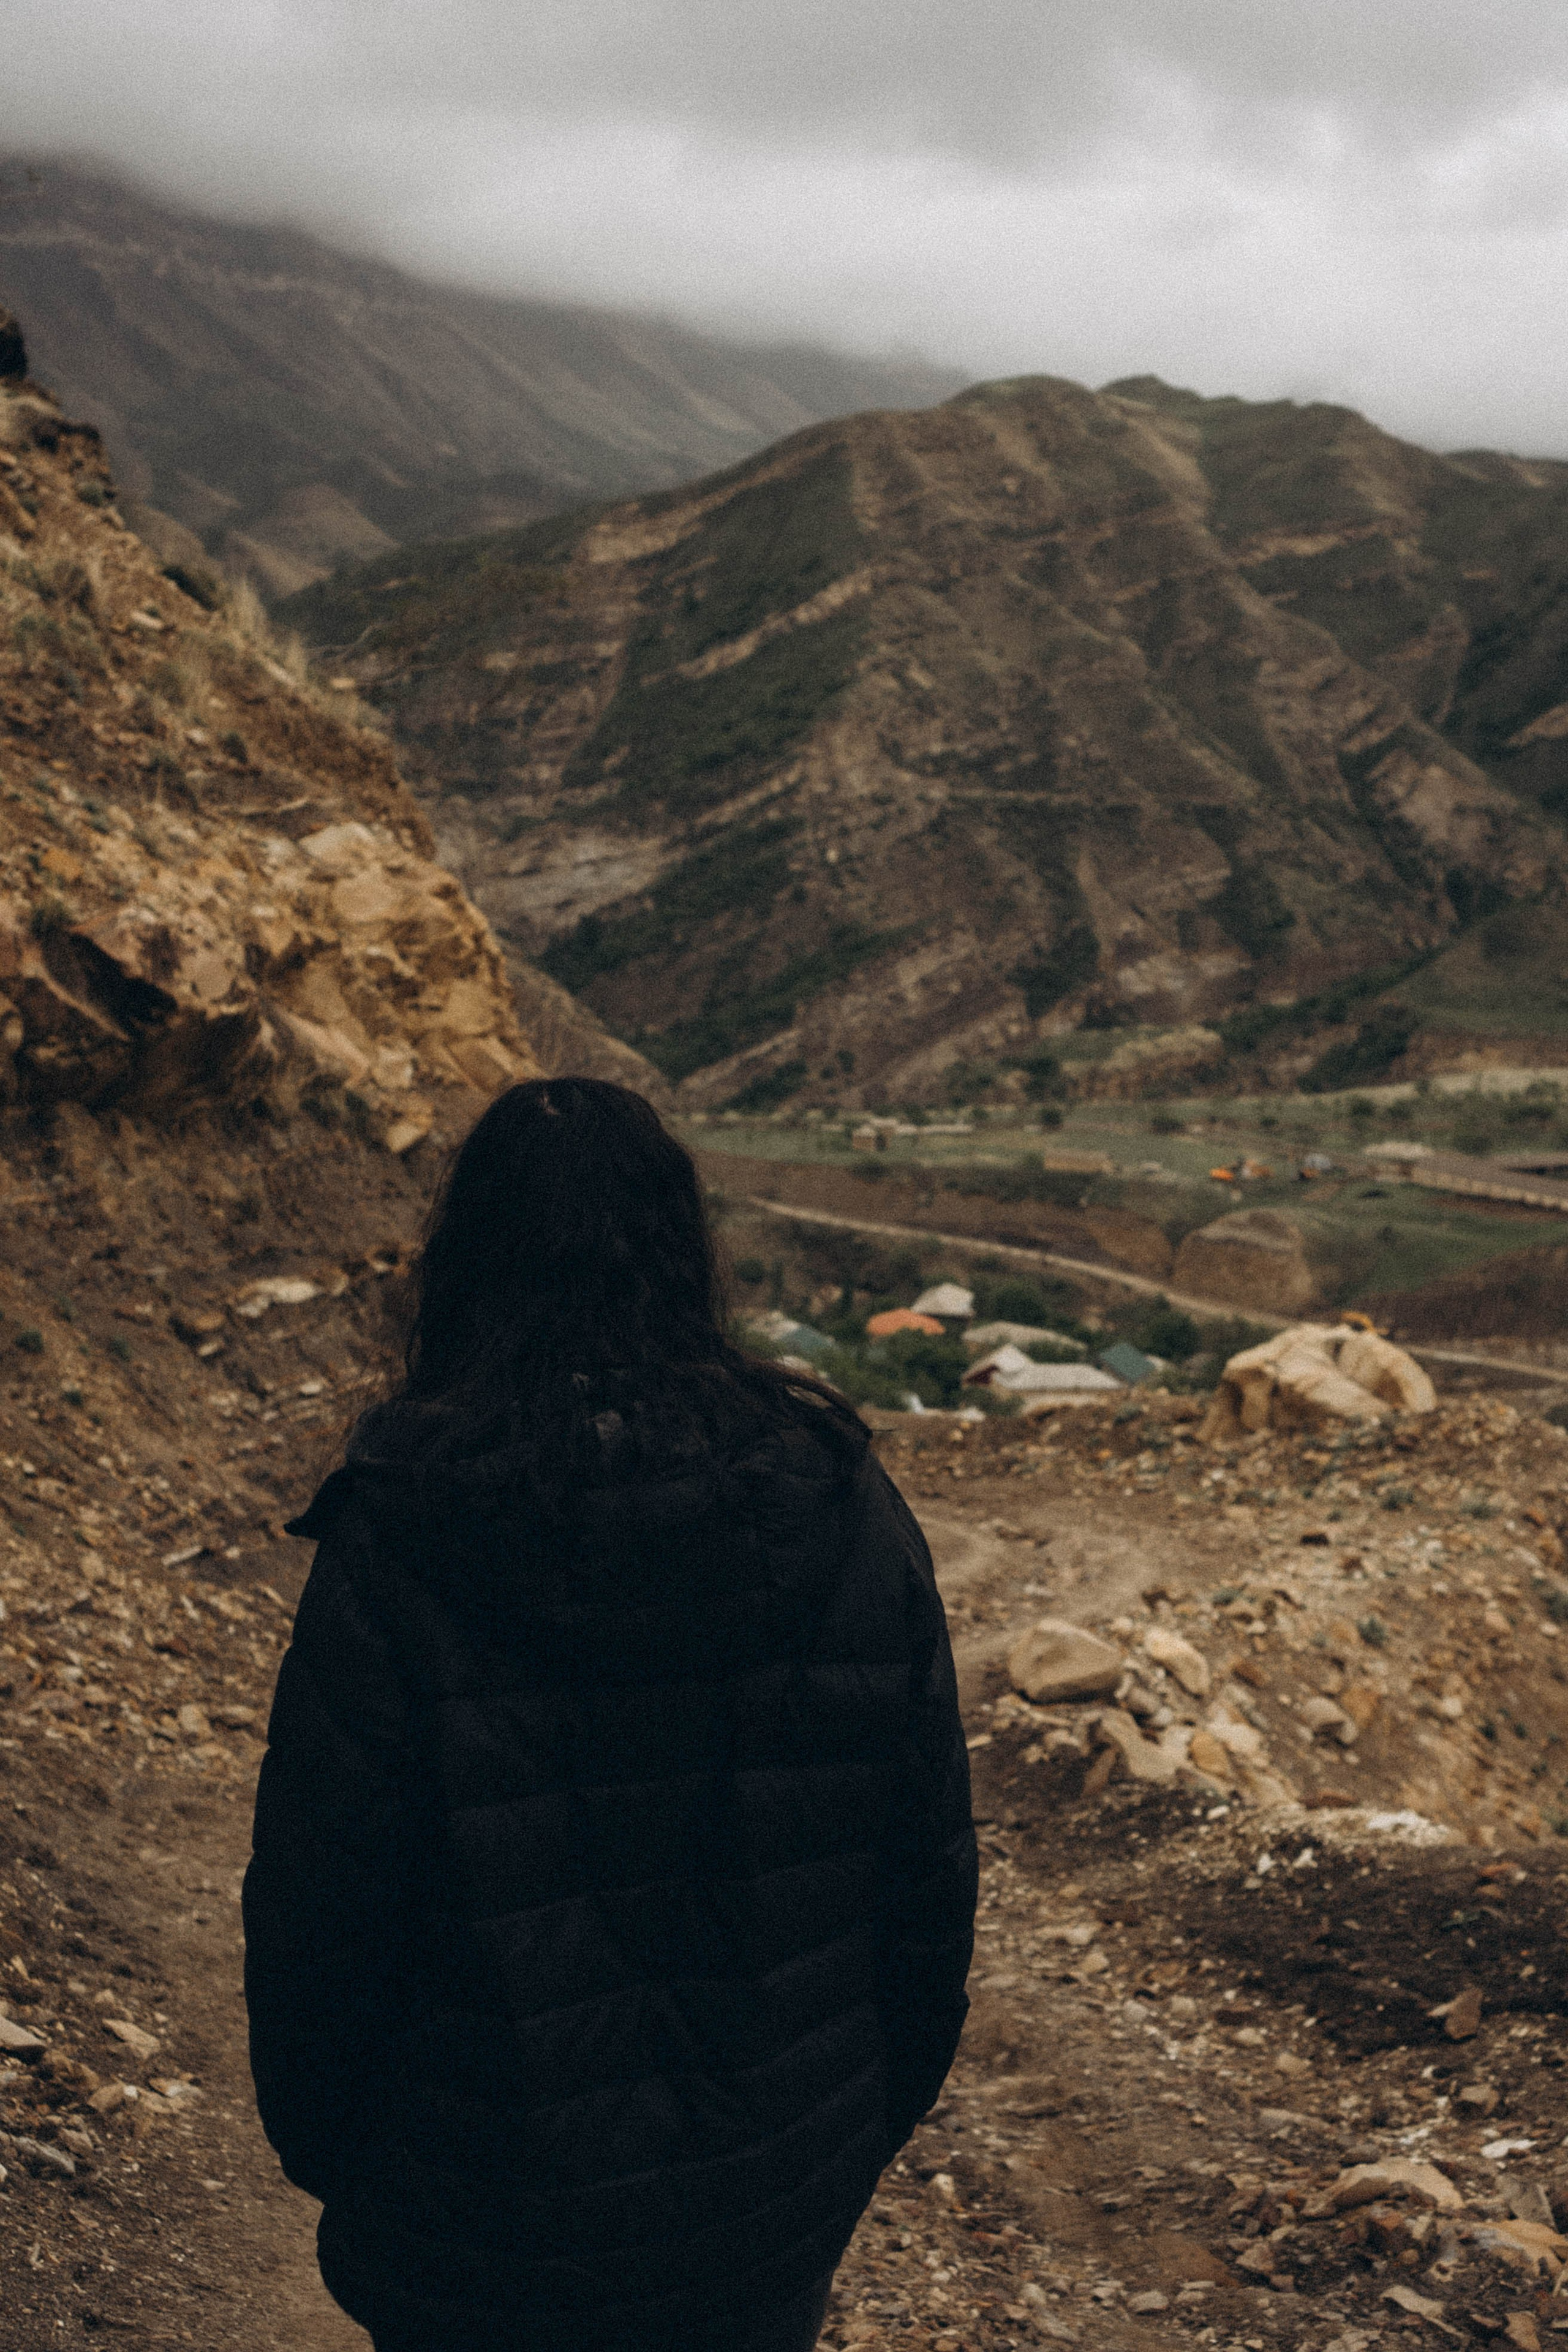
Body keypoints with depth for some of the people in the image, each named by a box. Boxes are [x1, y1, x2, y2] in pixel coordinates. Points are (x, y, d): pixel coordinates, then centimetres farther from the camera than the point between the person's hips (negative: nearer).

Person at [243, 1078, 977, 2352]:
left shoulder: (391, 1561, -22)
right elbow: (931, 1863, -3)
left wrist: (321, 2149, 6)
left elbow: (320, 1906, -13)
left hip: (486, 2249, -2)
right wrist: (877, 2119, 13)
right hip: (782, 2211, 3)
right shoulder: (845, 1511, -12)